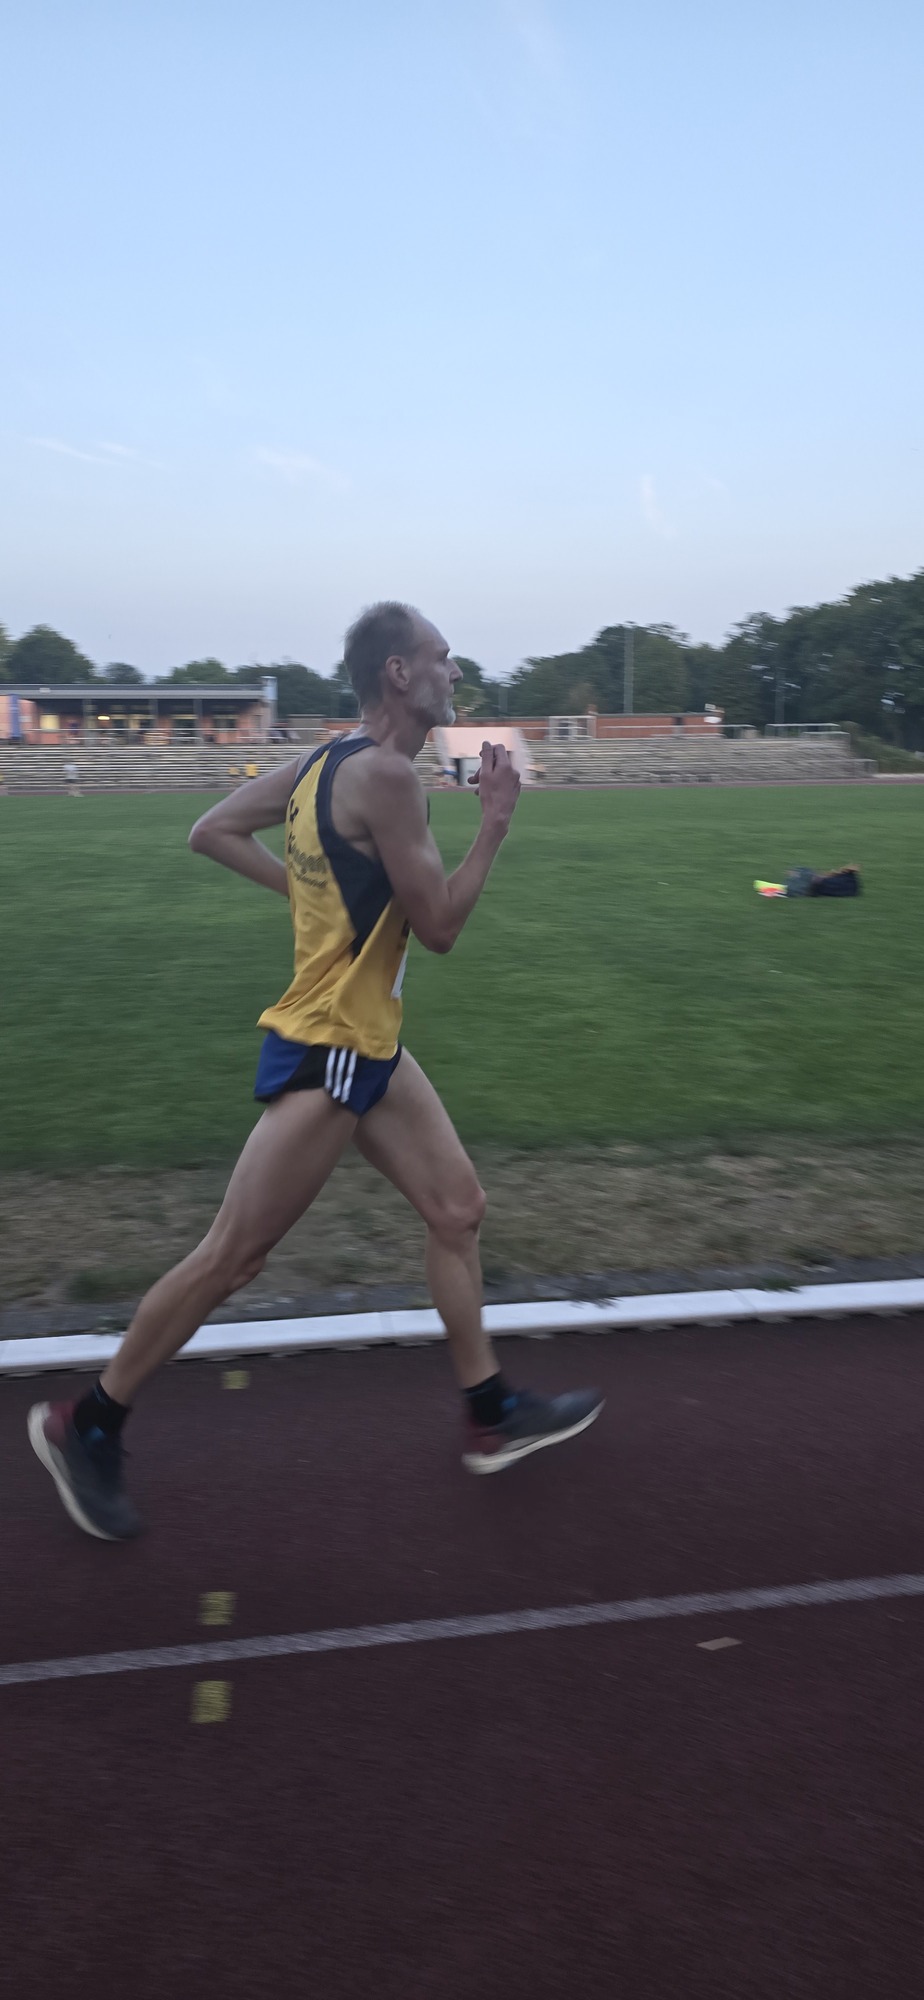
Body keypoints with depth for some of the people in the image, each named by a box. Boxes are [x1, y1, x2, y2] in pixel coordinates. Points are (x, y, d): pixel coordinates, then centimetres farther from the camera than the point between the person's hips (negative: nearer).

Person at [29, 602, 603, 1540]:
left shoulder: (327, 758, 8)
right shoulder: (385, 774, -20)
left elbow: (212, 832, 13)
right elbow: (438, 925, -18)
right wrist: (494, 822, -9)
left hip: (369, 1047, 10)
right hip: (322, 1056, -10)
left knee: (457, 1208, 13)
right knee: (230, 1258, 2)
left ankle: (492, 1416, 27)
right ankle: (84, 1426, 20)